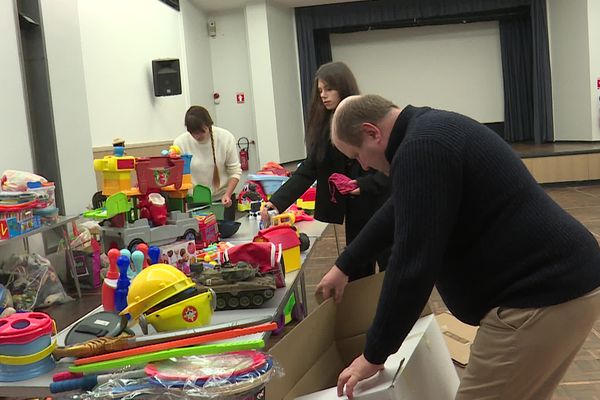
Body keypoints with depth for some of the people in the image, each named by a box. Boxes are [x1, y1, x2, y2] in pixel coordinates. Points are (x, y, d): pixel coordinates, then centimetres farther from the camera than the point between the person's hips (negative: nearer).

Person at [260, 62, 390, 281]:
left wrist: (363, 184, -26)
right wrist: (278, 201, -13)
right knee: (358, 274, 12)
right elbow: (308, 169, -2)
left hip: (380, 207, -5)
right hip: (354, 212, 5)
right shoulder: (323, 125, 4)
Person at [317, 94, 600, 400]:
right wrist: (343, 266, 37)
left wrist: (373, 355, -11)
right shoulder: (433, 131, 15)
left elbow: (413, 263, -22)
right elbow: (396, 213, 28)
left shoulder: (421, 148, -19)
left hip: (542, 295, -10)